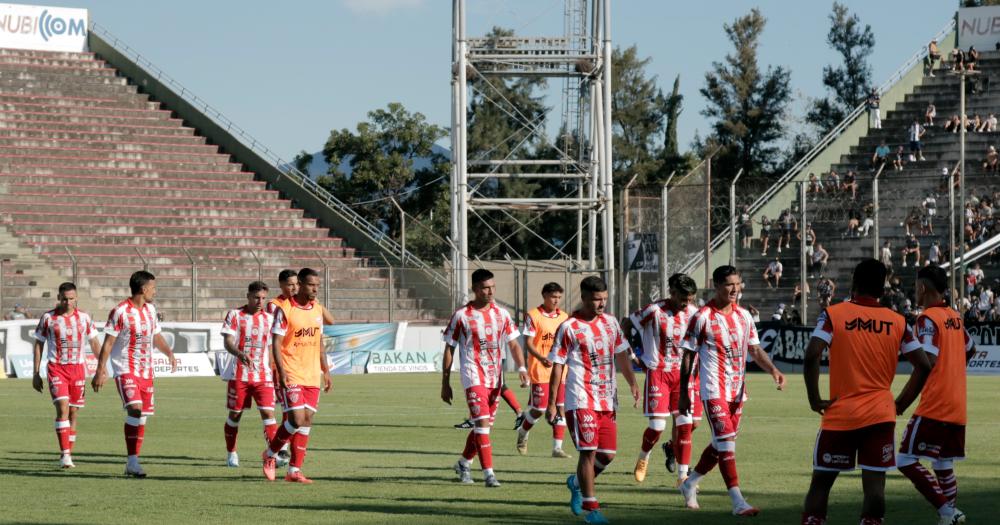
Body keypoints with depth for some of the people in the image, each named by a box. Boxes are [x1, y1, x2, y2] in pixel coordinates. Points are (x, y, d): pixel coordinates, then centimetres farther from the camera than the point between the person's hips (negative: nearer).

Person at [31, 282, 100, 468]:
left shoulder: (84, 317, 6)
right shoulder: (48, 318, 0)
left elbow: (94, 343, 14)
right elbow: (39, 345, 6)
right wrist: (36, 373, 3)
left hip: (78, 369, 3)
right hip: (56, 369, -3)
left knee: (73, 412, 6)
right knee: (63, 409, -16)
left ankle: (68, 455, 14)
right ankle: (65, 454, -19)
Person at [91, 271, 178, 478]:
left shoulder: (150, 309, 11)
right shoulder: (120, 311, -11)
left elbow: (156, 336, 23)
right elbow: (108, 343, -11)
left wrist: (169, 353, 5)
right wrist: (100, 371, -15)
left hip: (146, 371, 7)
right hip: (125, 370, -7)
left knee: (142, 416, 5)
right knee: (135, 409, -21)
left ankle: (132, 464, 12)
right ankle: (132, 461, -17)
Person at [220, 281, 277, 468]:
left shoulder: (268, 319, 9)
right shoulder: (235, 315, -1)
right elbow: (228, 342, -10)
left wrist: (274, 371, 13)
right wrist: (240, 354, -30)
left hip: (263, 375, 2)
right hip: (239, 374, -2)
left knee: (268, 412, -12)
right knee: (235, 414, 6)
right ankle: (231, 453, 22)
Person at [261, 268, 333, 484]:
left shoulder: (318, 309, 11)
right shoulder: (284, 310, -9)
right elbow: (276, 343, -11)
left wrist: (325, 372, 16)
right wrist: (281, 371, -20)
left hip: (312, 376, 6)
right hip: (291, 376, -6)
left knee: (307, 421, 3)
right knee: (297, 420, -14)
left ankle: (294, 470, 7)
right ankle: (270, 454, 10)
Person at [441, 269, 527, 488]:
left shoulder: (501, 314, 8)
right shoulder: (461, 316, -3)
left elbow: (513, 344, 7)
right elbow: (449, 350, 1)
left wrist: (521, 368, -12)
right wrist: (445, 384, 0)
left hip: (495, 377, 5)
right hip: (474, 377, -5)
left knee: (484, 425, 13)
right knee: (482, 423, -16)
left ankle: (463, 463, 34)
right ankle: (489, 473, -17)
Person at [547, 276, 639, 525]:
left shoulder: (610, 322, 11)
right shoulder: (569, 328, -7)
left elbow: (621, 354, 18)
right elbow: (557, 367, -6)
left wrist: (632, 383, 4)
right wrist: (551, 403, -8)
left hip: (607, 399, 6)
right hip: (581, 399, -6)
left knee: (608, 453, 6)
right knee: (589, 451, -10)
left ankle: (577, 483, 32)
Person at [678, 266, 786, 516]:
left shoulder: (743, 316, 10)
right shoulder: (702, 317, -7)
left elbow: (755, 350, 11)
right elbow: (688, 357, -3)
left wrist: (773, 370, -9)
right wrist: (683, 395, -3)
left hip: (737, 390, 7)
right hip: (714, 390, -7)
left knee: (722, 443, 14)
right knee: (726, 443, -14)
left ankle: (690, 484, 34)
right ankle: (738, 502, -18)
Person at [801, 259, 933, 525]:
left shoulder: (833, 314, -3)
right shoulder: (897, 321, 6)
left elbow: (811, 356, -16)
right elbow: (923, 366, 3)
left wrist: (814, 399, -7)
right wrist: (901, 404, 11)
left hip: (840, 413, -2)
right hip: (880, 414, 2)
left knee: (821, 481, 9)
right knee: (874, 482, -1)